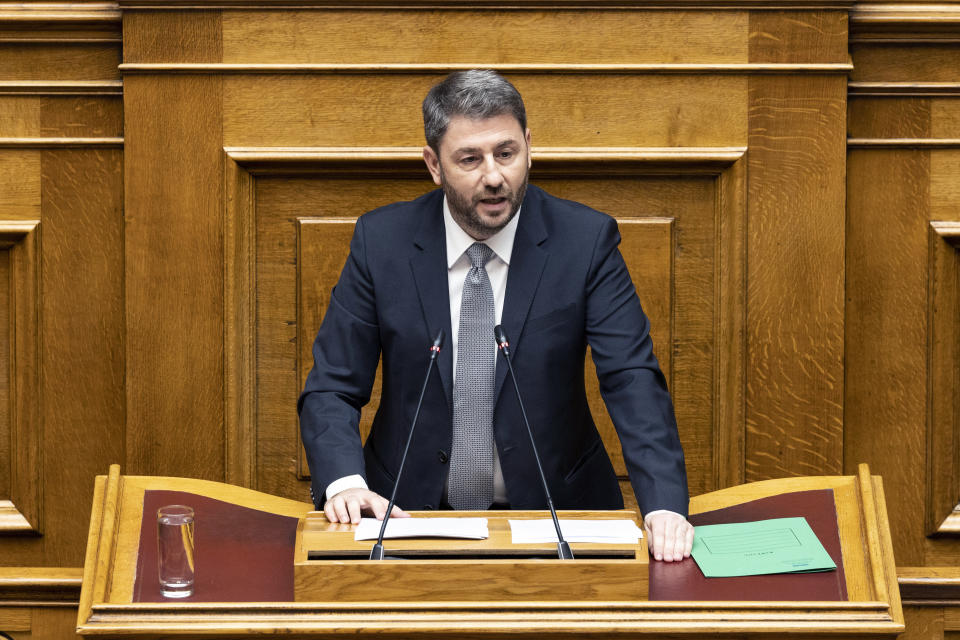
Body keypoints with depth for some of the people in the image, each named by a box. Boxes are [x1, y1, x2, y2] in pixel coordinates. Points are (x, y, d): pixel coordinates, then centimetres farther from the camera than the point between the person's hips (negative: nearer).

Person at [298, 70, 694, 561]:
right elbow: (332, 388, -2)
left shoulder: (586, 239, -6)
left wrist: (664, 504, -28)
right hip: (410, 510, 1)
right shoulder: (382, 239, -4)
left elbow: (634, 381, -12)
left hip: (552, 511, 0)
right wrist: (345, 483, -22)